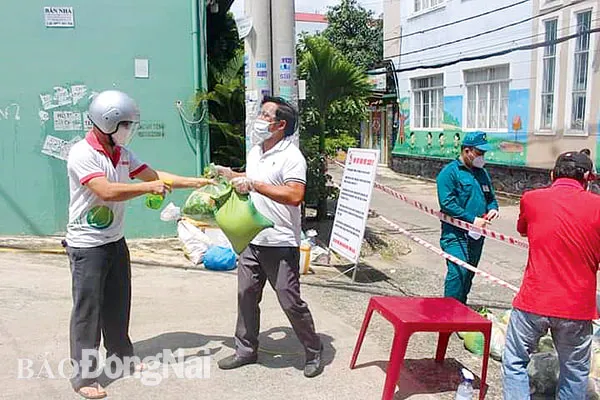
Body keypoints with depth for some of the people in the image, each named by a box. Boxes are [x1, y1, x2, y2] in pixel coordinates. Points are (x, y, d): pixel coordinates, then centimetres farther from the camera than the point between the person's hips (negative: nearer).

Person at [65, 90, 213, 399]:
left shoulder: (122, 153, 7)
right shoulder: (82, 153, -18)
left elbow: (155, 175, 9)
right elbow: (107, 191, -28)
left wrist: (198, 182, 4)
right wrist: (149, 187, -19)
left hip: (115, 241, 8)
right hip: (87, 245, -8)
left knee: (118, 304, 17)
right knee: (87, 310, 0)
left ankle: (121, 356, 34)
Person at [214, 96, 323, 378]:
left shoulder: (291, 156, -14)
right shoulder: (255, 152, 13)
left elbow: (295, 196, -28)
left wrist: (254, 184, -26)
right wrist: (230, 175, 14)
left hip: (280, 244, -8)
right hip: (252, 240, 8)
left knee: (291, 302, 0)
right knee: (246, 296, 14)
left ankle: (313, 352, 19)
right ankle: (246, 349, 30)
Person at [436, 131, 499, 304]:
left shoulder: (482, 173, 16)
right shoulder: (450, 172, -8)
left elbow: (490, 196, 26)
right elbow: (447, 203, -17)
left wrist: (493, 208, 1)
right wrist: (472, 219, -21)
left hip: (476, 233, 8)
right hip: (455, 233, -8)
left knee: (469, 273, 13)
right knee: (458, 270, -18)